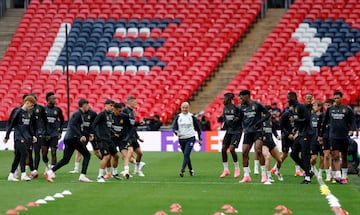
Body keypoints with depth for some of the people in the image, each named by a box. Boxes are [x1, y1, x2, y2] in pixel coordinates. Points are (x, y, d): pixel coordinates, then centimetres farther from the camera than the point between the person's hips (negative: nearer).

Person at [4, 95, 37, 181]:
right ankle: (23, 174, -16)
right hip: (19, 136, -7)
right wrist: (6, 137, -6)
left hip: (27, 137, 7)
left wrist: (33, 135, 10)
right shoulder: (18, 112, -9)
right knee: (24, 153, -15)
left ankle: (11, 175, 12)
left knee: (18, 156, 7)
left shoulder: (29, 113, 12)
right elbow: (11, 124, -7)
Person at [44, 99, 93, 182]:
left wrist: (88, 135, 22)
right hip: (73, 138, -9)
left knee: (65, 160, 10)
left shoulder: (81, 114, 21)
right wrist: (81, 136, -26)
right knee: (87, 155, -4)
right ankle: (82, 176, -8)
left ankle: (50, 172, 4)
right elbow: (72, 125, -22)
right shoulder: (78, 114, -9)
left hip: (68, 138, 9)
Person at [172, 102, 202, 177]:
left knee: (186, 154, -17)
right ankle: (191, 170, 28)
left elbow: (198, 128, 8)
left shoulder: (191, 117, 0)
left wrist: (200, 139, 8)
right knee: (186, 156, 12)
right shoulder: (178, 117, 4)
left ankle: (182, 170, -24)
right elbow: (174, 127, -1)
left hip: (190, 138, -3)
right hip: (181, 139, 3)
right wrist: (177, 132, -24)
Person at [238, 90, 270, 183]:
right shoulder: (242, 107, 9)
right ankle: (246, 176, 7)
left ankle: (263, 174, -11)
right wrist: (244, 127, 9)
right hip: (248, 132, 6)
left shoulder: (256, 105, -7)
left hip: (257, 131, -6)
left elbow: (267, 114, -3)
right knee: (244, 153, -1)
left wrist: (258, 123, -12)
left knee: (258, 151, -19)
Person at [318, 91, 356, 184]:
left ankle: (344, 176, 20)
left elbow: (352, 122, 2)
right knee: (335, 156, -13)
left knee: (344, 157, 9)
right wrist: (321, 135, 16)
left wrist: (351, 130, -18)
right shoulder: (330, 109, 9)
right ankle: (337, 176, -20)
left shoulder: (347, 109, 3)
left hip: (344, 137, 0)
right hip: (333, 137, 0)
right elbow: (324, 123, 16)